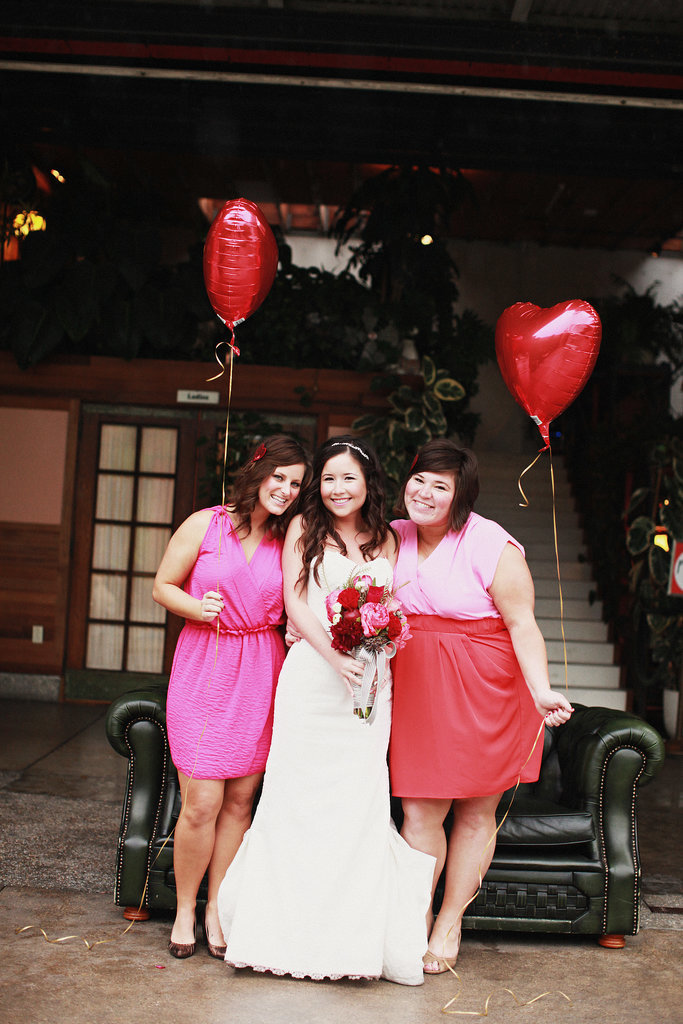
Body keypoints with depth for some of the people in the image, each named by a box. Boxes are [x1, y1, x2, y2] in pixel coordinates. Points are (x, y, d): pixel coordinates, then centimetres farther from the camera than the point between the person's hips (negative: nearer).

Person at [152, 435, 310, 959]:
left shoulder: (290, 539, 7)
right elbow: (163, 585, 5)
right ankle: (185, 910, 20)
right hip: (204, 668, -2)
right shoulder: (205, 524, -1)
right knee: (202, 803, -3)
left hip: (261, 675, 3)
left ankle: (217, 909, 25)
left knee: (240, 800, 7)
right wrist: (197, 608, -13)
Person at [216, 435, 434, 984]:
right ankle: (290, 927, 15)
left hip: (369, 681, 2)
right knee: (299, 791, 1)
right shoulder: (304, 528, 5)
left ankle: (354, 934, 14)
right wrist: (334, 655, -14)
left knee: (359, 795, 2)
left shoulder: (386, 539, 13)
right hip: (311, 672, -2)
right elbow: (295, 599, -2)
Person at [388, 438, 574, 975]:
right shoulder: (394, 537, 3)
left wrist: (541, 689, -25)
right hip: (417, 688, 3)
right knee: (419, 812, 2)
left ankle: (450, 923, 28)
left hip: (484, 690, -3)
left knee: (475, 813, 9)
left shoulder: (493, 545, -13)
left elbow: (523, 626, -13)